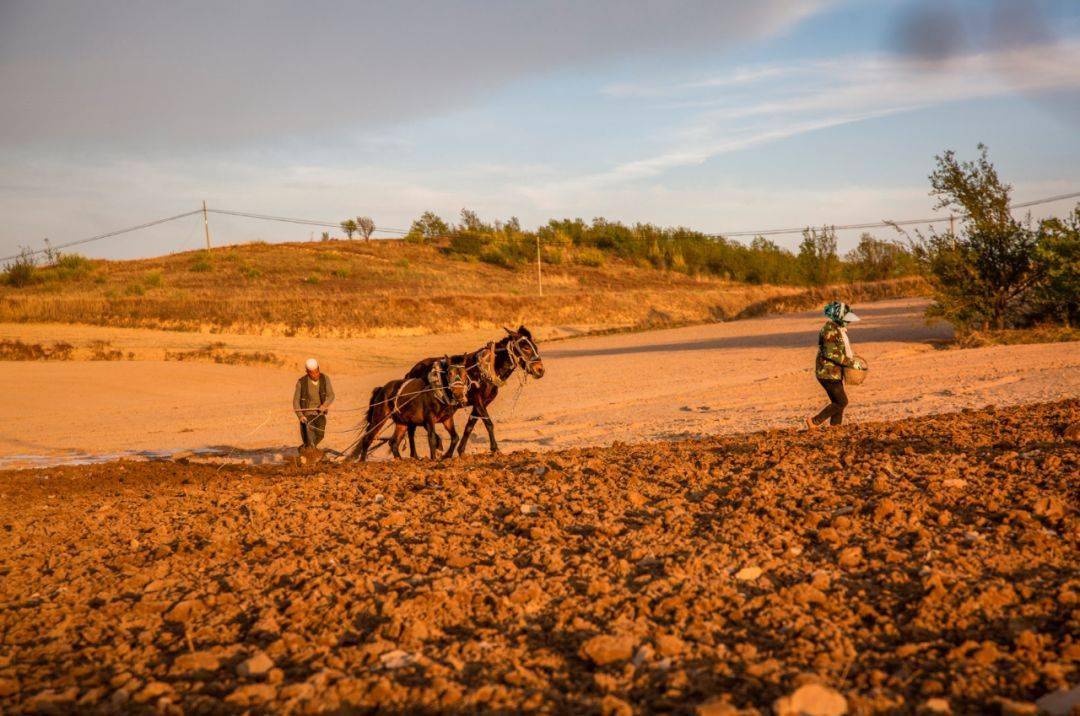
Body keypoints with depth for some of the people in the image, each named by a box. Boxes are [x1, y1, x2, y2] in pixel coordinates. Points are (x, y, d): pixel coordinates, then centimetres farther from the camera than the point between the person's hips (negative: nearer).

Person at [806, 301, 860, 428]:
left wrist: (852, 359, 10)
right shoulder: (829, 330, -18)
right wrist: (850, 362, -19)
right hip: (828, 373, -10)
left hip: (835, 372, 10)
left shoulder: (839, 329, 14)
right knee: (841, 402, -8)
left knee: (838, 403, 9)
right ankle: (814, 422, -3)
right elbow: (831, 353, -24)